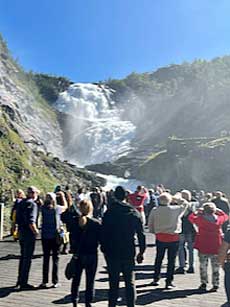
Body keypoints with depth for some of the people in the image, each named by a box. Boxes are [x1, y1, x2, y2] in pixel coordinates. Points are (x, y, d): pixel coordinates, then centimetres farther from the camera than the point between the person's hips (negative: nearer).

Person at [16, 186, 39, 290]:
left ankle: (20, 280, 31)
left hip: (21, 232, 9)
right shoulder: (32, 204, -17)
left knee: (23, 256, 20)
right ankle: (23, 283, 9)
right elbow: (31, 222, -25)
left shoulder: (21, 203, 9)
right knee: (27, 258, 1)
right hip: (29, 234, -8)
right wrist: (36, 231, -13)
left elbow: (17, 218, 13)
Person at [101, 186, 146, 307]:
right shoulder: (134, 213, -2)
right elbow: (141, 234, 1)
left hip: (112, 253, -1)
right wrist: (141, 252, 9)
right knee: (130, 282, 12)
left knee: (113, 283, 10)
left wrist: (104, 249, 4)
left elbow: (103, 233, -7)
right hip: (129, 253, 2)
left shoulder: (109, 213, -9)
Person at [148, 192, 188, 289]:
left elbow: (150, 225, 1)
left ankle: (156, 279, 29)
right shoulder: (175, 209, -12)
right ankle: (168, 282, 13)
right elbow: (185, 204, 7)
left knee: (158, 258, 19)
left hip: (160, 237, 3)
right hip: (173, 238, -2)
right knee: (171, 260, 8)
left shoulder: (154, 211, -6)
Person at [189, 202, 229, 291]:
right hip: (216, 247, 2)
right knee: (215, 266, 13)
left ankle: (203, 284, 19)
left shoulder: (200, 219, -15)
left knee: (203, 265, 13)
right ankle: (215, 285, 16)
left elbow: (191, 217, 2)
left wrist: (197, 212, 8)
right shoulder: (219, 219, -7)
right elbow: (226, 216, 15)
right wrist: (218, 211, 11)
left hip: (203, 247, -2)